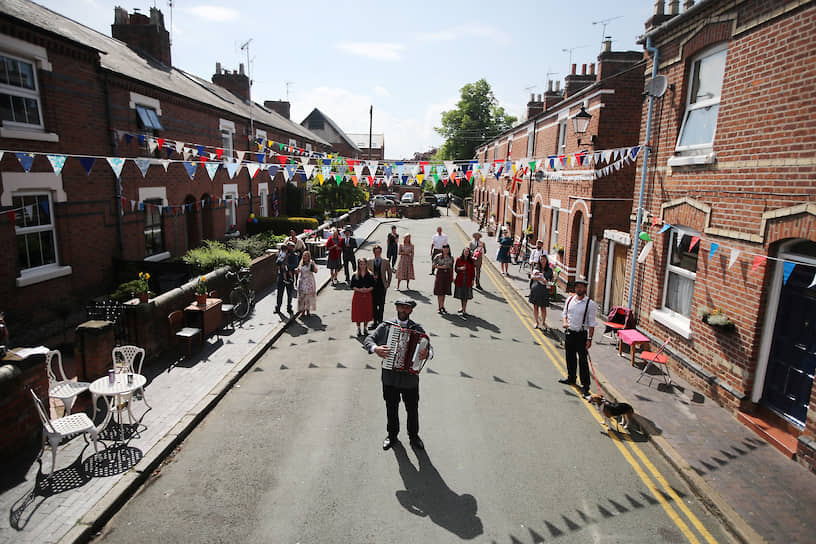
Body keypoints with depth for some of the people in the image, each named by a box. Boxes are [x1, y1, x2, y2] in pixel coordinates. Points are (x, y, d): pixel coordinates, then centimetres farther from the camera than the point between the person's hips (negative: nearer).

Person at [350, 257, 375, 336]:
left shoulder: (370, 275, 3)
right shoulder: (355, 275, 1)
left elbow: (373, 286, 3)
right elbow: (352, 286, -1)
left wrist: (368, 289, -16)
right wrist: (359, 289, -16)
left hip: (367, 296, 1)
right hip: (357, 296, -1)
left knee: (367, 312, 5)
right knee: (358, 313, 2)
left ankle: (365, 328, 21)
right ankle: (358, 329, 16)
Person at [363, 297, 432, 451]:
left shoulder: (417, 328, -2)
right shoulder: (386, 326, -2)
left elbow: (428, 347, -8)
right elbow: (368, 339, -3)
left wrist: (427, 354, -31)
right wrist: (375, 348, -24)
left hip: (410, 379, 0)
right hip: (390, 378, 0)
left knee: (412, 410, 15)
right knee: (391, 409, 17)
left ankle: (414, 436, 38)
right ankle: (392, 436, 39)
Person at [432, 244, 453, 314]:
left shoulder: (451, 258, 6)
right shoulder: (438, 257, -3)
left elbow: (451, 268, 11)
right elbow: (434, 265, -3)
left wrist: (452, 277, 9)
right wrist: (441, 267, -16)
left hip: (447, 275, 3)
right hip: (440, 274, -3)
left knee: (444, 292, 10)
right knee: (439, 292, -3)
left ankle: (442, 306, 20)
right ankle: (440, 307, 2)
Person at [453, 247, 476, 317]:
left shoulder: (471, 260, -1)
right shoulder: (459, 259, -1)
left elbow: (473, 270, 3)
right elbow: (455, 268, 4)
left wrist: (472, 280, 1)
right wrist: (460, 268, -17)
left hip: (468, 280, -1)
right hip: (460, 279, 1)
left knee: (466, 295, -4)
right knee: (461, 294, 12)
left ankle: (464, 310, -4)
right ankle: (463, 307, 32)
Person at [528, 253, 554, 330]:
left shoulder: (549, 270, 5)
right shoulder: (536, 268, 5)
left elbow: (551, 280, 2)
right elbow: (532, 276, -6)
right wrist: (540, 278, -22)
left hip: (544, 290, -1)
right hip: (535, 289, 1)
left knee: (543, 307, 1)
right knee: (535, 306, 8)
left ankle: (543, 323, 17)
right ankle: (537, 322, 22)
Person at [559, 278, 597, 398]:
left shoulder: (590, 303, -10)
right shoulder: (569, 299, 4)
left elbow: (591, 323, -9)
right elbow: (564, 313, 15)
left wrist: (589, 339, -12)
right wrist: (565, 322, -6)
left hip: (581, 335, -5)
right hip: (569, 332, 5)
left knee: (583, 360, -4)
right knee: (570, 357, 18)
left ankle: (585, 385, 5)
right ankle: (571, 378, 36)